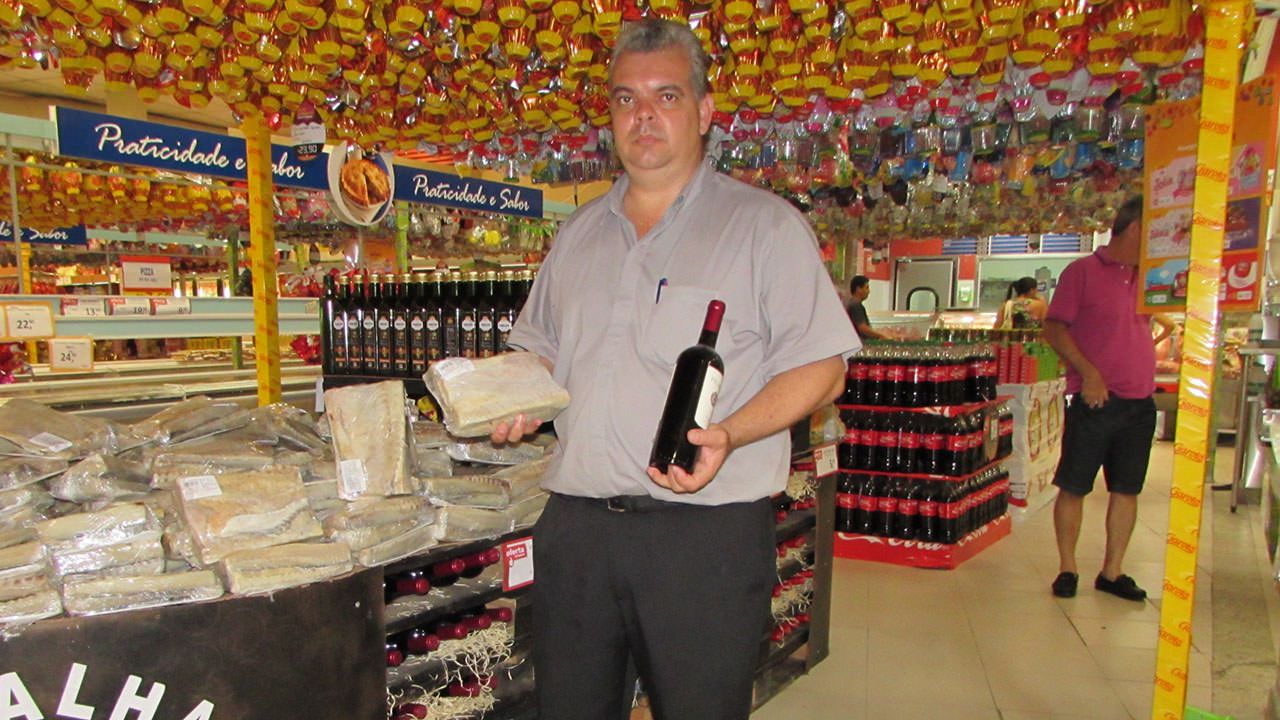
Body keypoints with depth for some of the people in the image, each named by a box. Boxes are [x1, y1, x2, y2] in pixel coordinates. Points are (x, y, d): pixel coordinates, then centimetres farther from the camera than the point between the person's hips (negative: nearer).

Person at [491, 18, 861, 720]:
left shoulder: (765, 224, -1)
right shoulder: (579, 233, 15)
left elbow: (820, 365, -6)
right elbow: (541, 346, 25)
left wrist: (728, 435, -21)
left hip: (705, 529, -4)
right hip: (575, 523, 5)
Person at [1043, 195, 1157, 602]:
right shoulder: (1083, 272, -4)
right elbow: (1055, 329, -10)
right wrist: (1088, 373, -18)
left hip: (1140, 403, 6)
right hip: (1095, 400, -6)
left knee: (1127, 489, 10)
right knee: (1073, 486, 2)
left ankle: (1112, 572, 21)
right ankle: (1067, 568, 15)